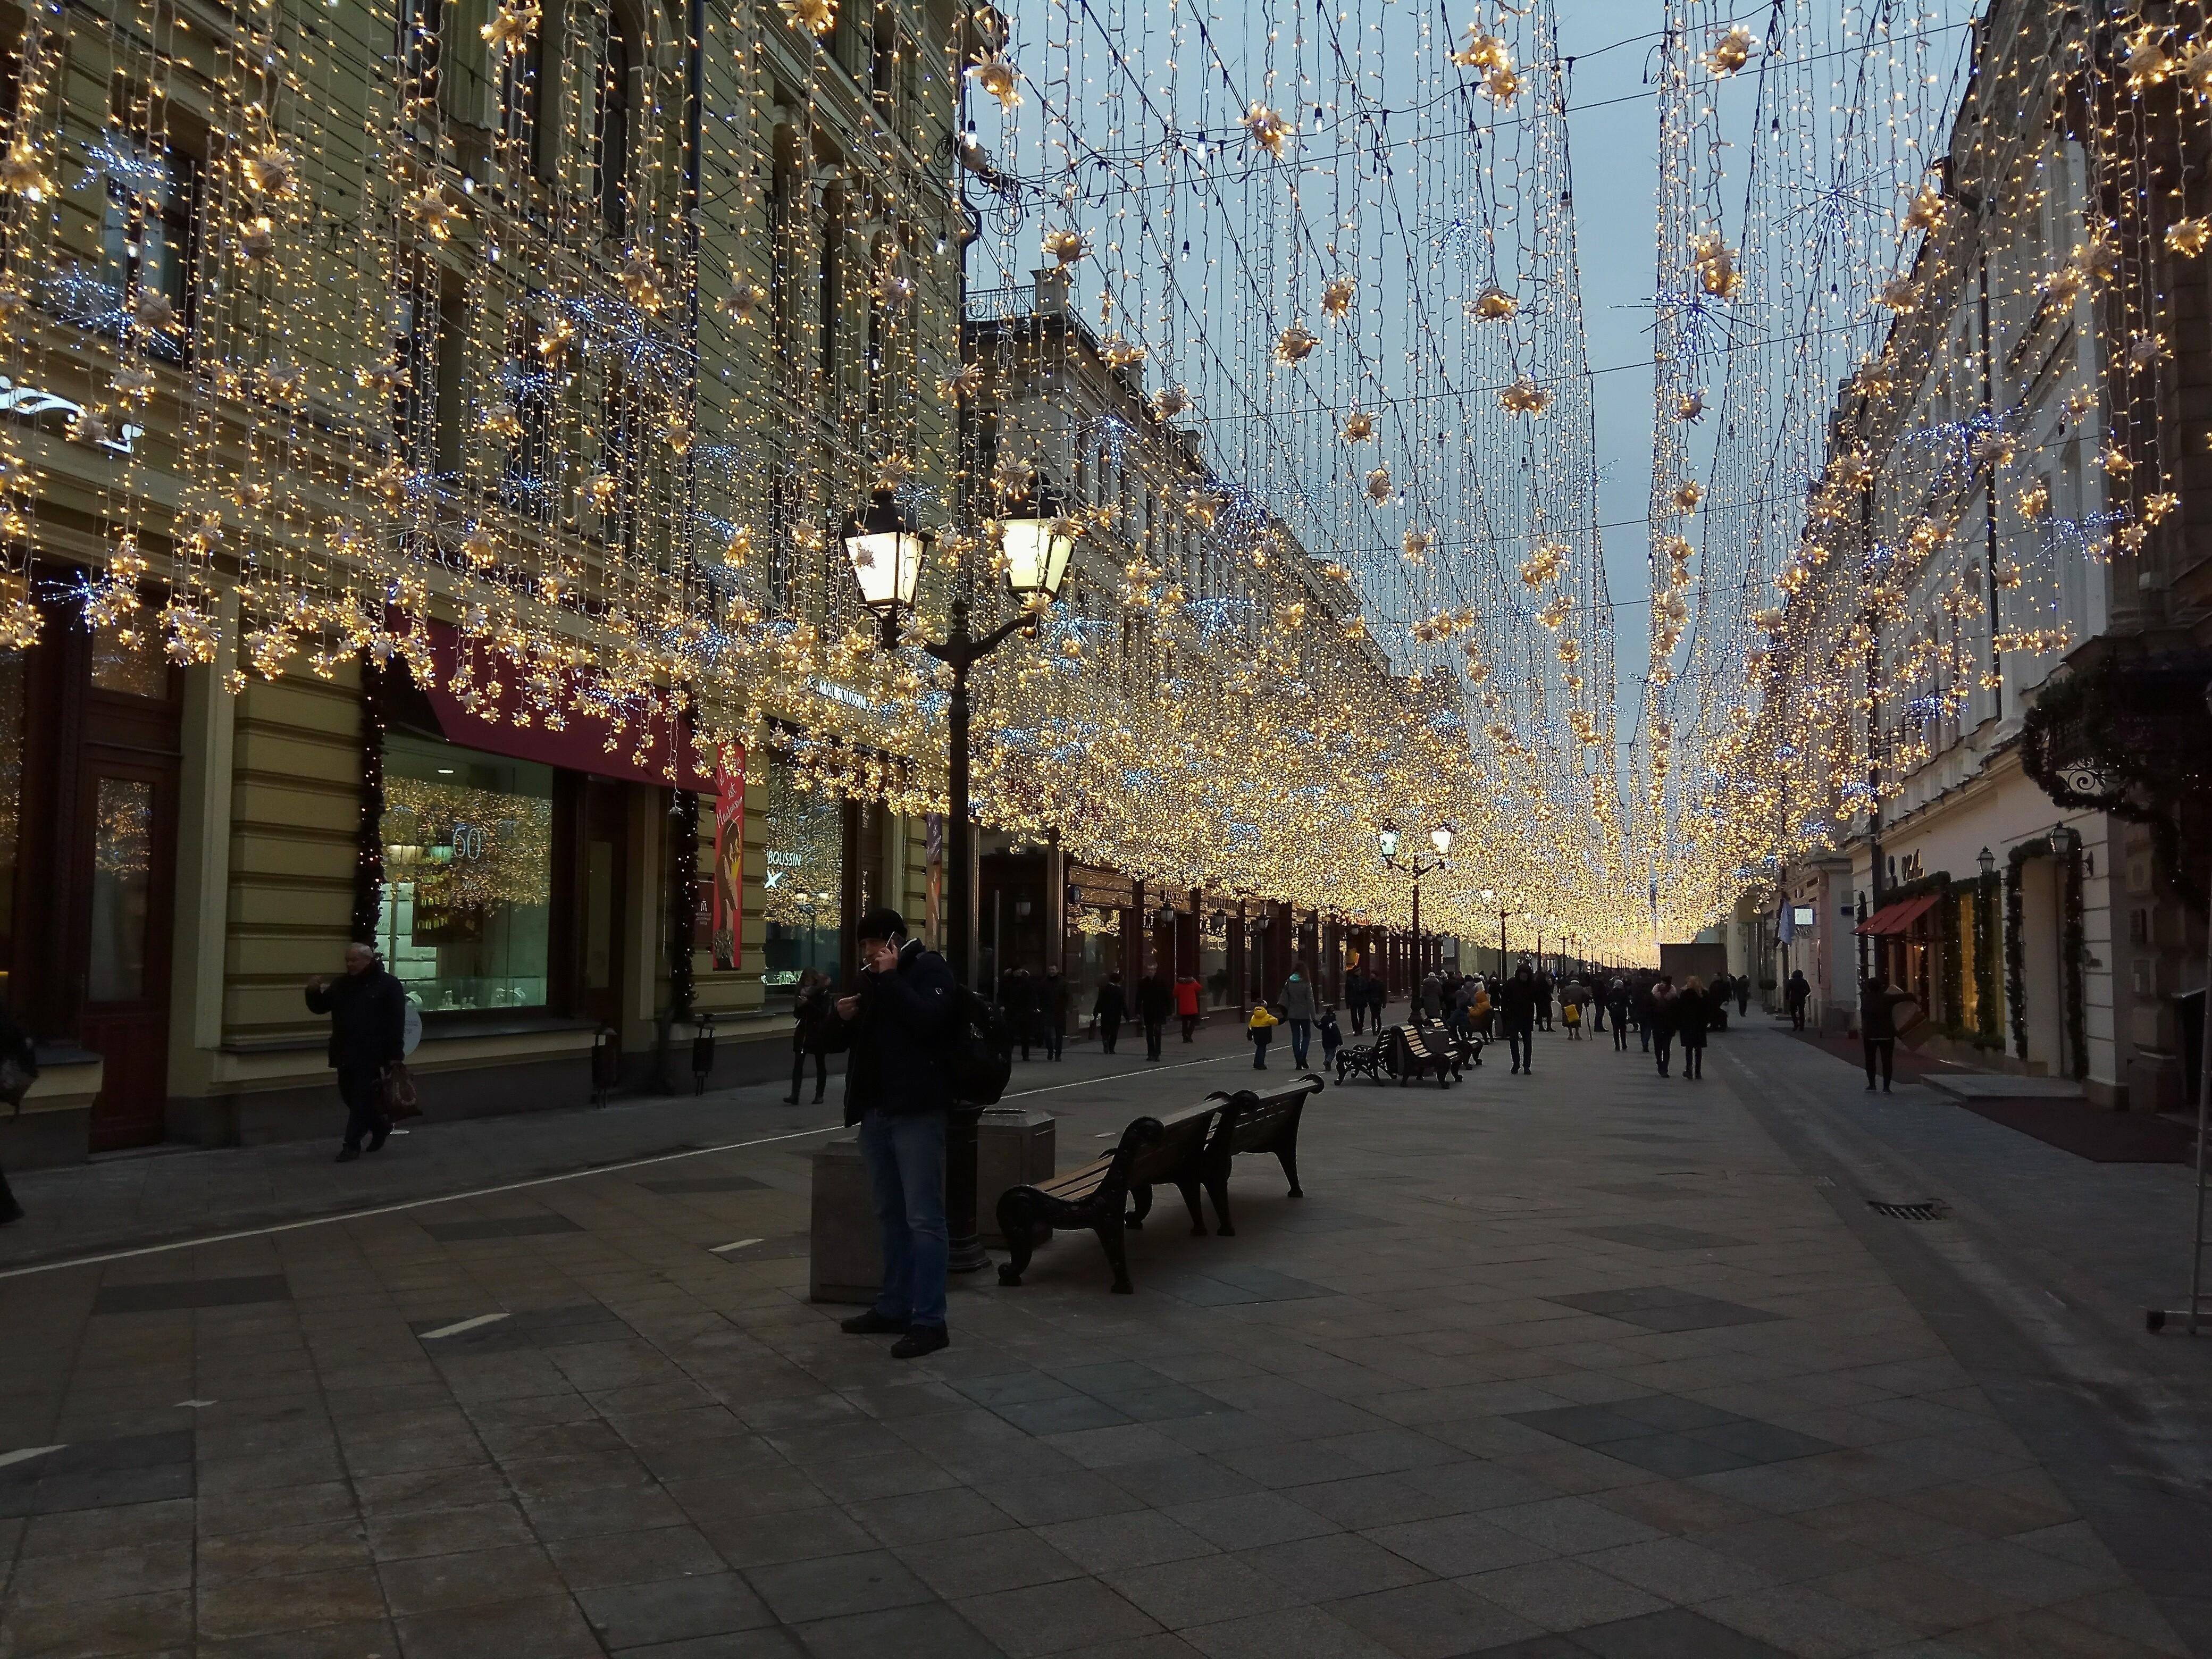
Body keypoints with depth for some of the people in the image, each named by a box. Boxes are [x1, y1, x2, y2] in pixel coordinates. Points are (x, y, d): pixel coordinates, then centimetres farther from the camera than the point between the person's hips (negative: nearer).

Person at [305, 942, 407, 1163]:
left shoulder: (388, 985, -6)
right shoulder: (340, 984, 12)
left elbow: (397, 1023, -10)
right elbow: (319, 1007, 18)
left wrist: (394, 1055, -15)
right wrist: (313, 992, -4)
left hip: (371, 1056, -6)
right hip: (345, 1054, 6)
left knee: (360, 1100, -5)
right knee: (349, 1096, 13)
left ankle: (352, 1145, 2)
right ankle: (381, 1126, 34)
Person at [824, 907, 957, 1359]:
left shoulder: (929, 968, -4)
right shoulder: (872, 978, 17)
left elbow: (927, 1019, -22)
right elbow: (845, 1039, 20)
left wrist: (891, 978, -18)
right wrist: (844, 1018, -1)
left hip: (915, 1110, -8)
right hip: (875, 1110, 8)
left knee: (922, 1217, -6)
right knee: (890, 1215, 15)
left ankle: (929, 1320, -3)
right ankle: (894, 1307, 25)